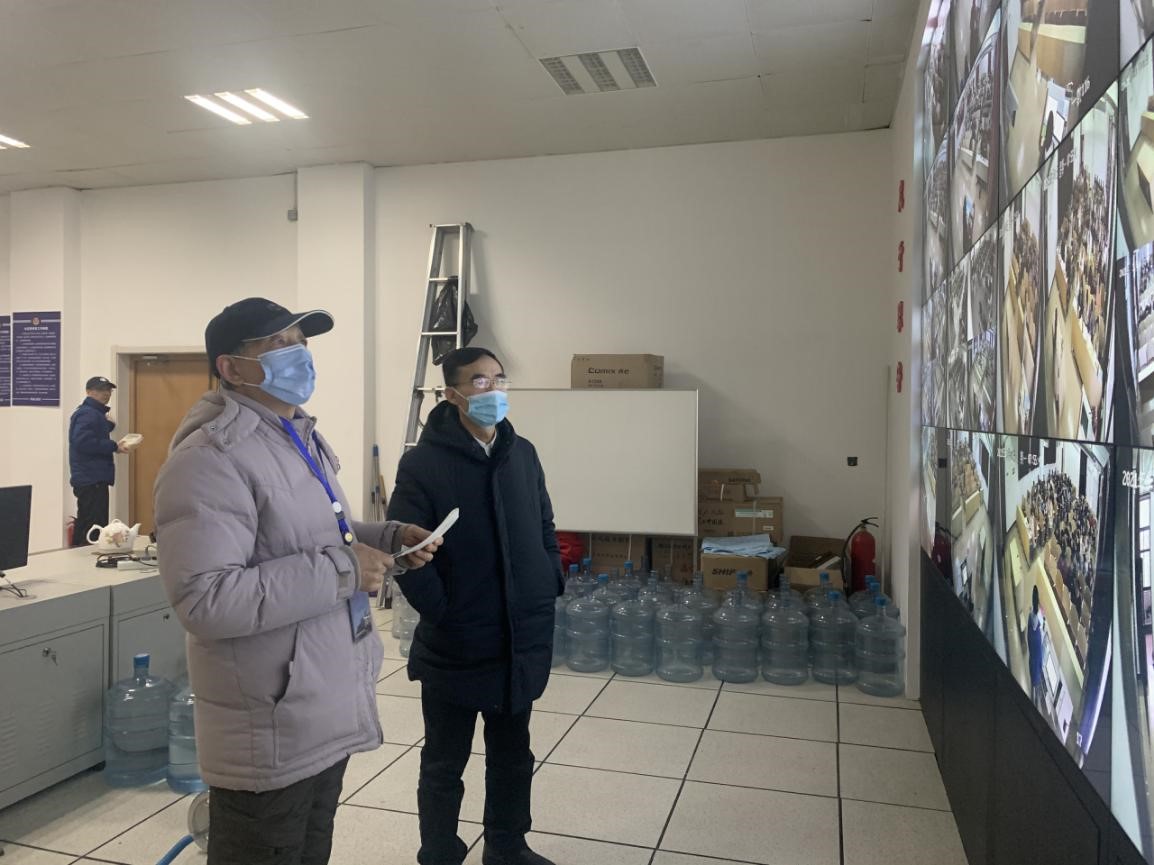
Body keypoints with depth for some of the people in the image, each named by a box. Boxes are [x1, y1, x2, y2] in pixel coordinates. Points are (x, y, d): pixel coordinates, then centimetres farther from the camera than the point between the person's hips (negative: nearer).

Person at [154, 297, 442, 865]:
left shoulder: (303, 440, 11)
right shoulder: (211, 458, -22)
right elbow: (205, 601, -30)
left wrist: (387, 540, 3)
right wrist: (342, 570, -28)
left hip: (328, 713, 9)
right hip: (270, 732, -9)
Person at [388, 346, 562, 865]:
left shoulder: (523, 453, 5)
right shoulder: (423, 463, -13)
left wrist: (550, 588, 6)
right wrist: (441, 611, -16)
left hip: (522, 641, 5)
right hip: (455, 645, -5)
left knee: (513, 757, 21)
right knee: (444, 765, 13)